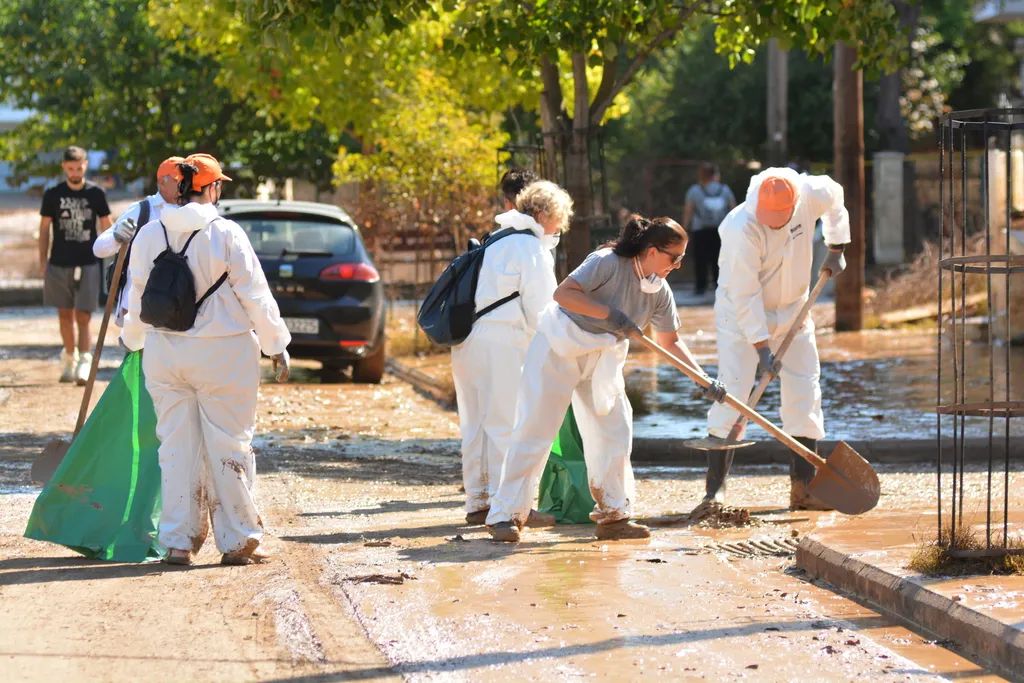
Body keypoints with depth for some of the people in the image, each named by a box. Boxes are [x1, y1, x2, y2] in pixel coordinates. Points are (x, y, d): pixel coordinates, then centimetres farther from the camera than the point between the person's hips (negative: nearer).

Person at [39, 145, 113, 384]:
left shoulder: (96, 193, 0)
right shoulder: (53, 195, 2)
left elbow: (106, 227, 7)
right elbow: (44, 228, 7)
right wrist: (42, 261, 2)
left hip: (88, 264, -2)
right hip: (59, 264, 2)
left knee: (83, 317, -7)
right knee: (65, 315, 11)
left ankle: (84, 364, -11)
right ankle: (69, 358, 26)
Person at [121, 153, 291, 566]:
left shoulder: (148, 235, 2)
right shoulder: (225, 234, -11)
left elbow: (136, 297, 11)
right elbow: (255, 295, -7)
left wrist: (132, 340, 27)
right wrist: (276, 345, 2)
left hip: (164, 352, 4)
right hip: (223, 353, -4)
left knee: (176, 445, 9)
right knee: (229, 445, 4)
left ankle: (178, 542, 9)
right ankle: (237, 541, 8)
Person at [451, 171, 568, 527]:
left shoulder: (497, 241, 22)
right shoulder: (531, 247, -6)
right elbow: (540, 308, -8)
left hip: (466, 340, 9)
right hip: (501, 342, -9)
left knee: (475, 423, 12)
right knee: (506, 424, -6)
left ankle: (478, 502, 17)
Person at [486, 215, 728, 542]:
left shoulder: (659, 292, -2)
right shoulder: (608, 263, -23)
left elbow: (670, 342, 5)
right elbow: (563, 293, -28)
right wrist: (608, 313, -34)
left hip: (602, 362, 7)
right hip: (559, 350, -7)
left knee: (615, 432, 2)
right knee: (535, 432, -7)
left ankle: (613, 516, 13)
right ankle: (505, 513, -1)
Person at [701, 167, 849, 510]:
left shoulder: (811, 194, -16)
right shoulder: (741, 228, -30)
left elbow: (835, 196, 11)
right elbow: (744, 294, -27)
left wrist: (836, 248, 12)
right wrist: (761, 346, -26)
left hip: (792, 310, 5)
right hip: (742, 315, -5)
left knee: (804, 393, 1)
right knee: (733, 391, -15)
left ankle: (802, 488, 7)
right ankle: (715, 488, -12)